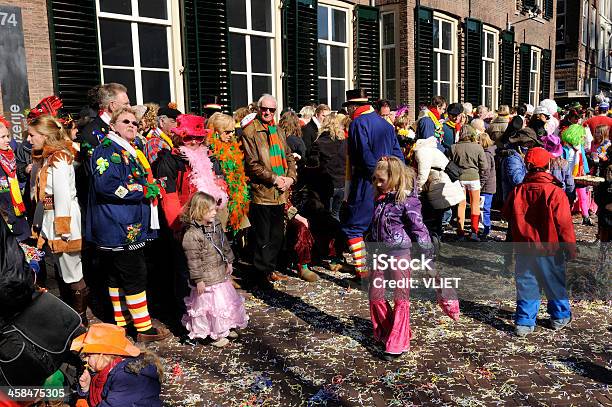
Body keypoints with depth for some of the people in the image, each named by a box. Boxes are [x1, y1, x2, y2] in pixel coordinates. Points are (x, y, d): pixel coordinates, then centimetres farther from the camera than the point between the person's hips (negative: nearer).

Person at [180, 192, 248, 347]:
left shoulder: (215, 225, 2)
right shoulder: (192, 235, -23)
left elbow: (225, 244, 14)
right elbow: (193, 260, -21)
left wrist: (229, 262, 14)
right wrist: (198, 279, -18)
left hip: (221, 274, 8)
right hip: (206, 279, -8)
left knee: (227, 300, 20)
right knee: (210, 305, 3)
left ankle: (226, 328, 39)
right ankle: (215, 334, 20)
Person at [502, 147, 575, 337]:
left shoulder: (517, 191, -6)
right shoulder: (555, 192, -16)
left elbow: (507, 216, 8)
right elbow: (564, 225, -13)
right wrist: (570, 249, -3)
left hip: (524, 249, 2)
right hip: (550, 250, -2)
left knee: (526, 285, 11)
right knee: (555, 284, 17)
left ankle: (524, 323, 14)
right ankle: (560, 317, 34)